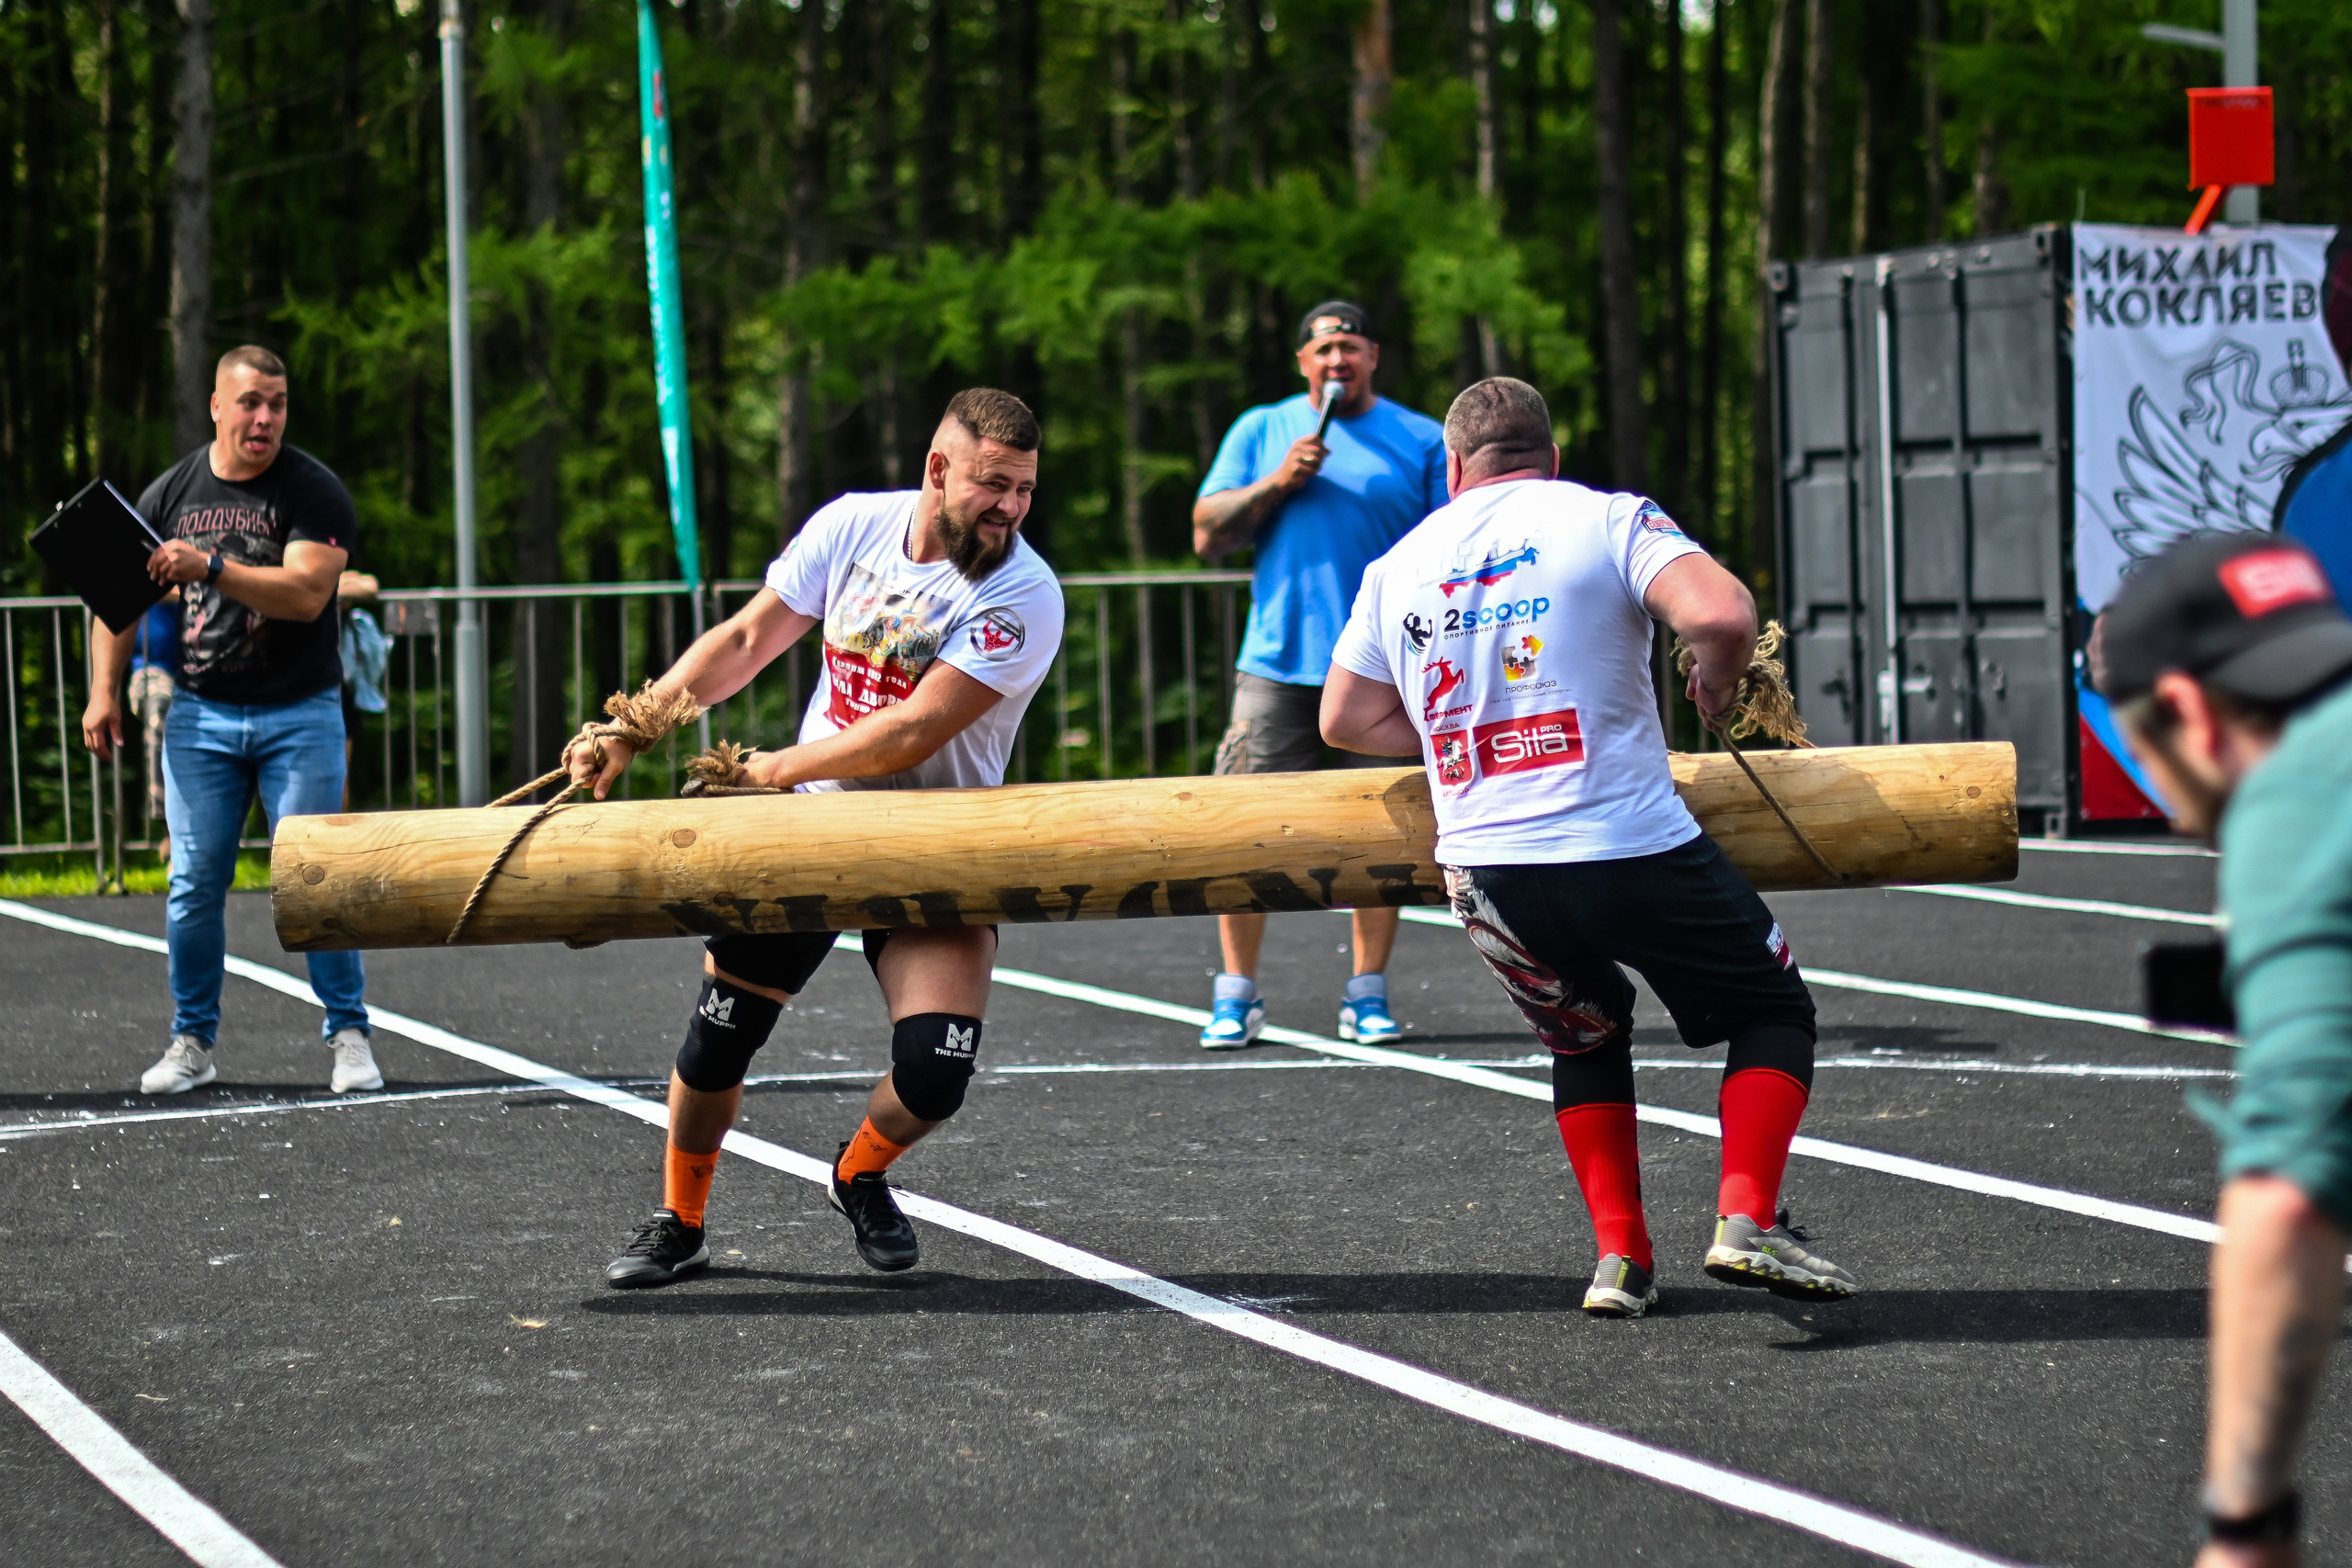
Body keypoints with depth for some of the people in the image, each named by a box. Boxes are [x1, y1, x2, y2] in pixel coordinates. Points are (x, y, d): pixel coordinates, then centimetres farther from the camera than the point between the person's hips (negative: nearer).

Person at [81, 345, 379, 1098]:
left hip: (300, 715, -3)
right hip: (200, 717, 3)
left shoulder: (313, 491, -6)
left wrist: (211, 568, -30)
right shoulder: (172, 492, 6)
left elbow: (307, 592, -21)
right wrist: (105, 689, 6)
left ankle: (349, 1036, 4)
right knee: (194, 885, 1)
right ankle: (192, 1042, 11)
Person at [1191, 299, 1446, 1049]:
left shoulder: (1421, 440, 9)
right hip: (1278, 661, 1)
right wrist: (1277, 482, -6)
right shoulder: (1260, 430, 13)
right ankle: (1236, 995, 3)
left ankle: (1367, 994, 9)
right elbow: (1207, 535, 8)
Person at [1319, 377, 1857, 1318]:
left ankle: (1621, 1257, 15)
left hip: (1485, 871, 4)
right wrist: (1718, 689, 5)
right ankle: (1747, 1221, -2)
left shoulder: (1398, 564, 13)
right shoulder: (1608, 519, 1)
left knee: (1585, 1038, 28)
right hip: (1636, 850, -3)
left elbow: (1346, 720, 21)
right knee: (1772, 1009, 17)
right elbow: (1720, 613, -16)